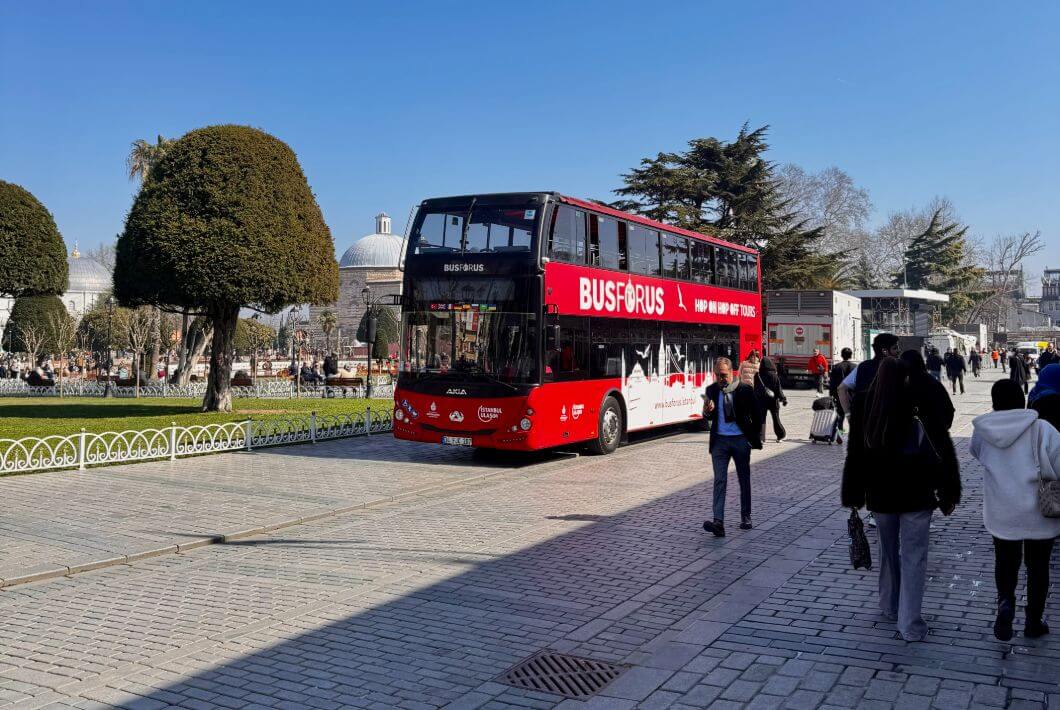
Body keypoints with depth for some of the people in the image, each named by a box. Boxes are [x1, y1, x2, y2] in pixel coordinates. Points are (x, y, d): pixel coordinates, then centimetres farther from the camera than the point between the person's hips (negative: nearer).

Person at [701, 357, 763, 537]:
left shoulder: (745, 390, -6)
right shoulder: (711, 390, 2)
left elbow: (755, 415, 3)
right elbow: (709, 417, 9)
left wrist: (754, 437, 1)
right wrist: (707, 411, -13)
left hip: (741, 440, -1)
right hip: (719, 440, 1)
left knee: (744, 480, 11)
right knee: (719, 480, -8)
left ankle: (745, 517, 27)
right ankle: (718, 522, -16)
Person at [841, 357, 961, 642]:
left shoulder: (866, 413, -3)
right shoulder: (921, 408, -12)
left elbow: (855, 455, 2)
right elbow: (944, 452, -10)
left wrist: (852, 495, 11)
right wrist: (948, 494, 0)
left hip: (880, 495, 3)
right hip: (916, 495, -3)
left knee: (888, 551, 21)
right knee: (913, 557, 2)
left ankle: (890, 606, 34)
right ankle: (910, 624, 2)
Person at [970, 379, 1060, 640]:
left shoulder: (982, 431, -7)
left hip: (1001, 513, 1)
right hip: (1039, 513, -1)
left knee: (1005, 561, 19)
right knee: (1037, 565, 15)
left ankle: (1005, 601, -5)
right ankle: (1033, 623, 25)